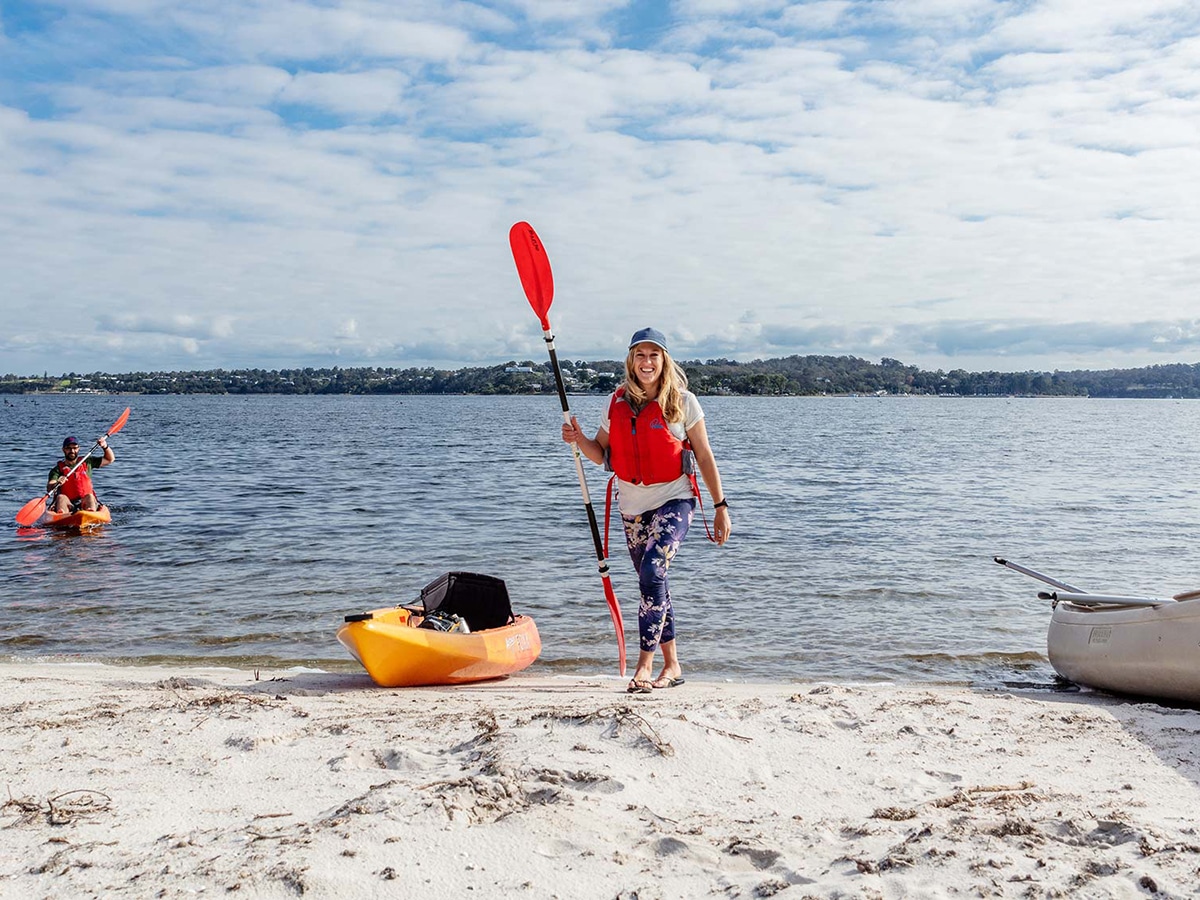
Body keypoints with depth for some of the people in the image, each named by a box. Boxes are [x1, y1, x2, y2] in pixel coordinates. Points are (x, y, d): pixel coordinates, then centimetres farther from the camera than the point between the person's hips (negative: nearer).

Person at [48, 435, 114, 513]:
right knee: (61, 497, -32)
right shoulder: (58, 469, 7)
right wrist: (57, 484, -31)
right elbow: (49, 489, -8)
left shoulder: (87, 462, 17)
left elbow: (109, 459, 25)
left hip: (86, 504, 1)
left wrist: (105, 447, 6)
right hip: (68, 504, -1)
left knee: (89, 497, -31)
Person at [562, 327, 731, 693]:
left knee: (652, 573, -22)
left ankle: (645, 664, -17)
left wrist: (720, 505, -2)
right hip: (632, 505, 5)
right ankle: (672, 665, 23)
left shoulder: (683, 402, -6)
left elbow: (704, 456, -1)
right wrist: (579, 440, -10)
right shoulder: (617, 403, 4)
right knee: (653, 582, 11)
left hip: (673, 501, -5)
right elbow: (602, 454, 11)